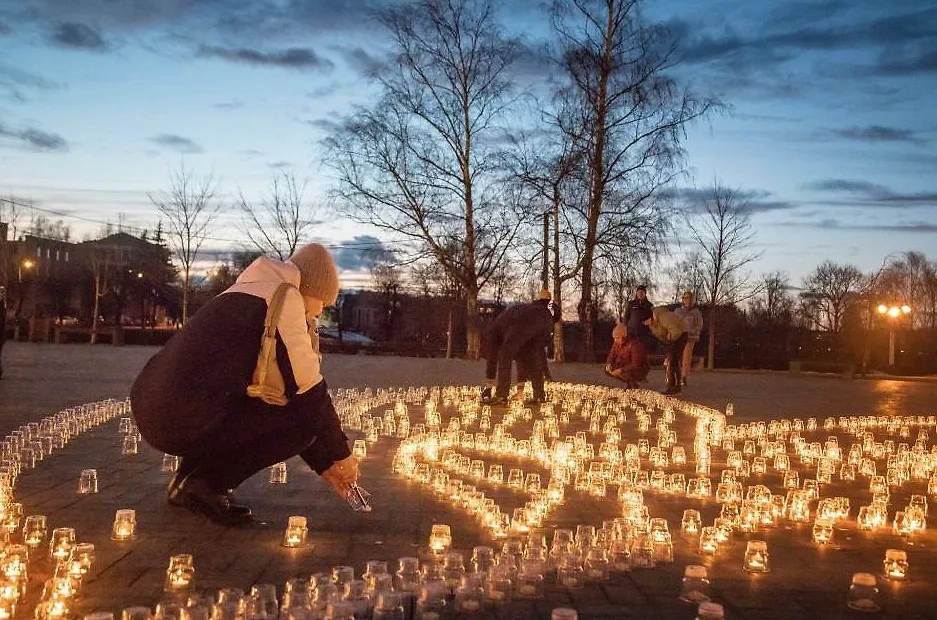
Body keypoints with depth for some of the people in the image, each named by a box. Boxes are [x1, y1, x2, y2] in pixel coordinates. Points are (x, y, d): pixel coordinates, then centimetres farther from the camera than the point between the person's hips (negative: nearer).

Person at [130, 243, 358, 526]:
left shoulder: (249, 293, 26)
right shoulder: (283, 296, -1)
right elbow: (308, 388, -5)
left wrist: (323, 463, 27)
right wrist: (340, 453, 9)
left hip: (155, 409, 10)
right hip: (188, 418, -10)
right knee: (303, 419, 3)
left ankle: (189, 479, 17)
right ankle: (205, 484, -2)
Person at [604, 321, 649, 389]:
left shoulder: (635, 344, -28)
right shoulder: (617, 342, -6)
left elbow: (636, 365, -30)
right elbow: (612, 355, 5)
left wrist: (621, 370, -35)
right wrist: (609, 364, -16)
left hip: (640, 370, -8)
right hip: (625, 366, 8)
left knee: (623, 373, -34)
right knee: (607, 369, -6)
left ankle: (633, 384, -4)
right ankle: (628, 383, 6)